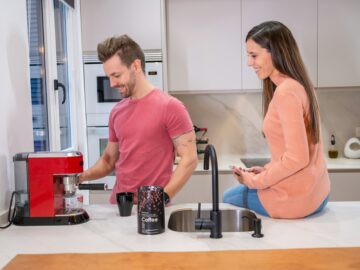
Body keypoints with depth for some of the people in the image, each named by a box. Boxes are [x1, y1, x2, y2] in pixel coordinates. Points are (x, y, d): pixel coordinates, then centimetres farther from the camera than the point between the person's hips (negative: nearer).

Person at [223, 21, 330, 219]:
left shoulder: (285, 92, -22)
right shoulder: (300, 86, 6)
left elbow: (297, 158, -25)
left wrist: (255, 181, -13)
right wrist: (266, 170, 7)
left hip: (294, 198, -8)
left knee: (229, 197, 17)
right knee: (235, 193, 28)